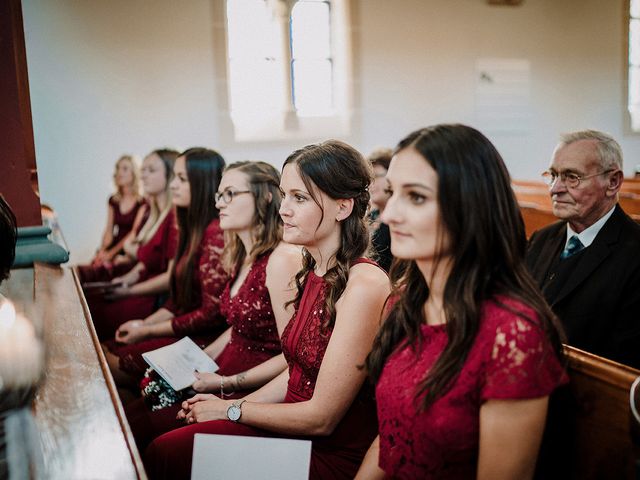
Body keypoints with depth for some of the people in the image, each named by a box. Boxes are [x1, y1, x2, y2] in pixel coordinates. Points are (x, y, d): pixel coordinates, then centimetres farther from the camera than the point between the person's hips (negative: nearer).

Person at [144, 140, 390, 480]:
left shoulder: (364, 285, -22)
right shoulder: (313, 274, 5)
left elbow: (321, 418, -20)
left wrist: (231, 410, -8)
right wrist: (232, 404, 3)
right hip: (294, 429, 7)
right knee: (162, 448, -5)